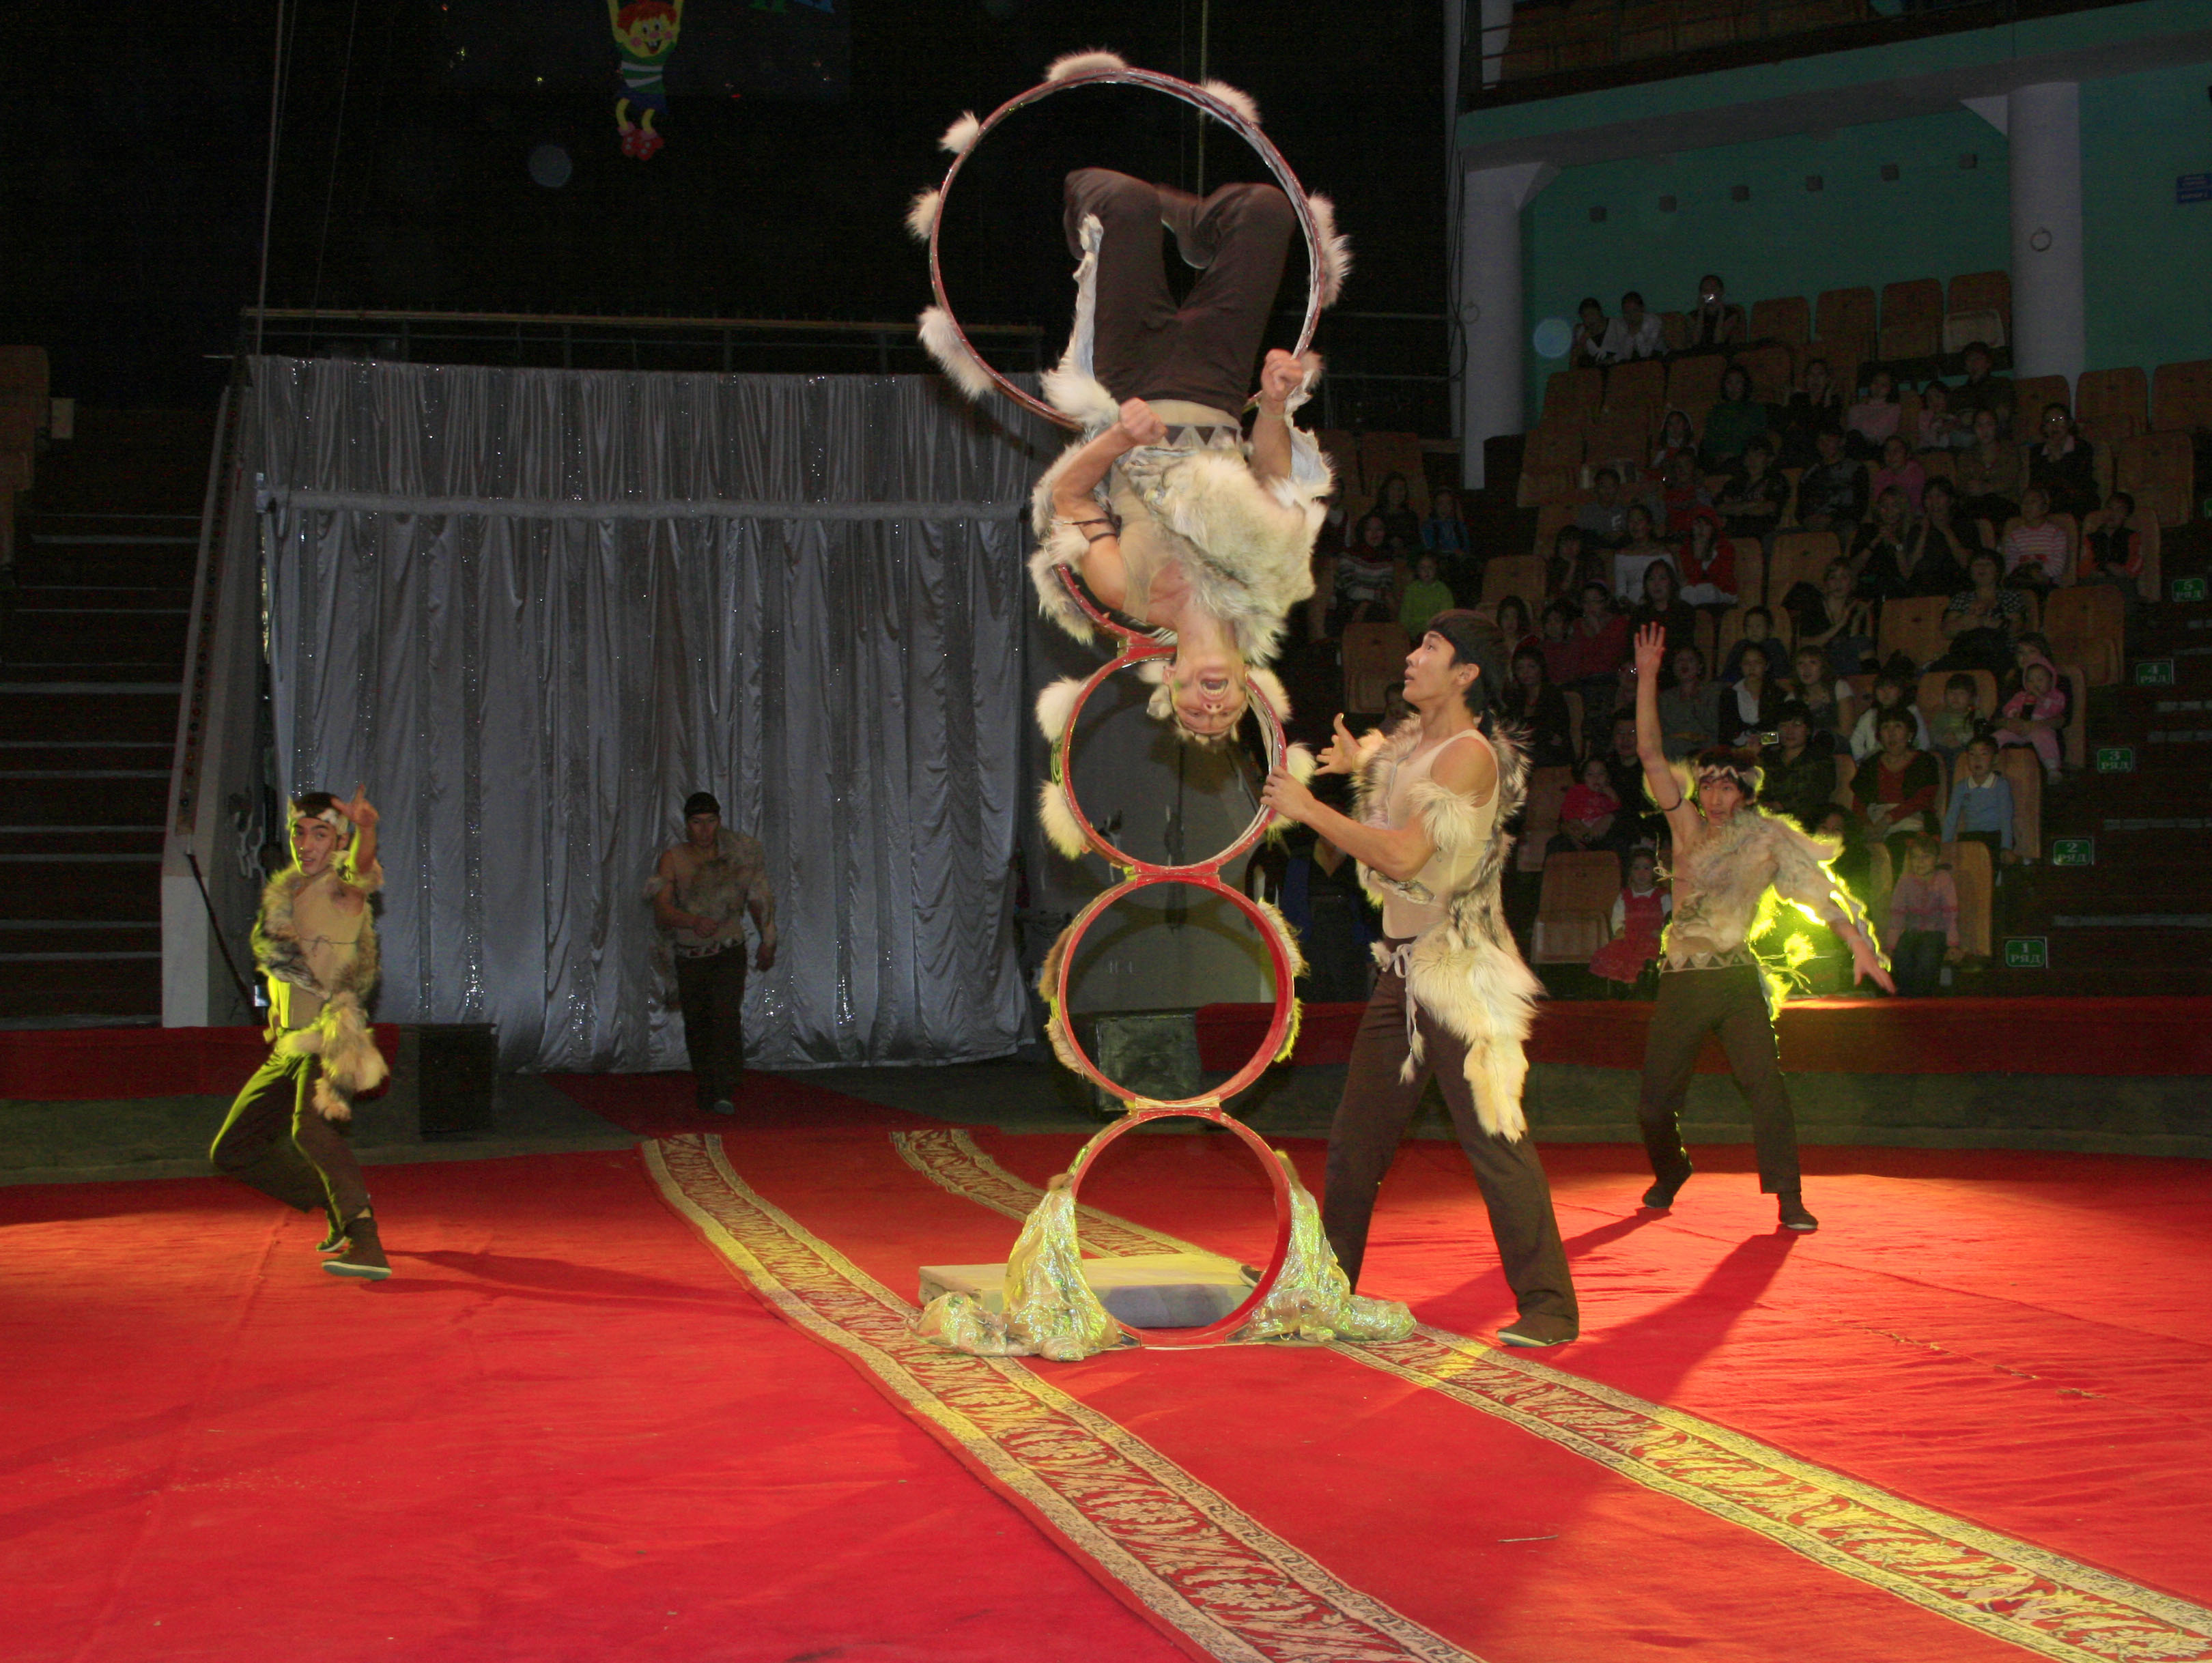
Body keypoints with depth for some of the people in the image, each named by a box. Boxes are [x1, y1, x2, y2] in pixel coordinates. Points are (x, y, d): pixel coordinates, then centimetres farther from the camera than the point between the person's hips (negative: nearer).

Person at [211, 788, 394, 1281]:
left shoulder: (339, 891, -9)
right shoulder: (285, 893, 16)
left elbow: (362, 870, -33)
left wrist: (366, 830, -54)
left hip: (331, 1041, -9)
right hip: (290, 1047, 9)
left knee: (310, 1127, -36)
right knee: (231, 1151, 13)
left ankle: (366, 1243, -46)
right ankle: (338, 1208, 23)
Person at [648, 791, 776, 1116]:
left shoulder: (736, 855, 1)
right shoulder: (673, 860, -4)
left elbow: (757, 900, 17)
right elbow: (662, 912, -18)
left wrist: (768, 941, 17)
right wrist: (693, 921, -36)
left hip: (729, 955, -1)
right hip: (689, 958, 1)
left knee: (727, 1016, -19)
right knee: (697, 1027, 8)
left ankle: (724, 1095, -27)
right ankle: (706, 1097, 25)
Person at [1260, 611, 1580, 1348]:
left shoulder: (1470, 753, -13)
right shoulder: (1410, 744, 13)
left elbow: (1404, 855, -23)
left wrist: (1310, 809, -16)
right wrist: (1361, 766, 18)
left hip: (1458, 972, -9)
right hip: (1402, 968, 9)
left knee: (1493, 1137, -9)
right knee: (1355, 1136, 13)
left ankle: (1548, 1306, -4)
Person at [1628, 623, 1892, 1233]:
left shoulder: (1766, 838, 3)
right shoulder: (1687, 828, 7)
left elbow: (1816, 886, -2)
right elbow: (1652, 755, 3)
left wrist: (1858, 941, -14)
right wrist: (1648, 678, -4)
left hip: (1737, 977, -2)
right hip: (1682, 979, 2)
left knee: (1763, 1080, -19)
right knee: (1654, 1101, 3)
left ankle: (1788, 1196, -14)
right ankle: (1670, 1172, 32)